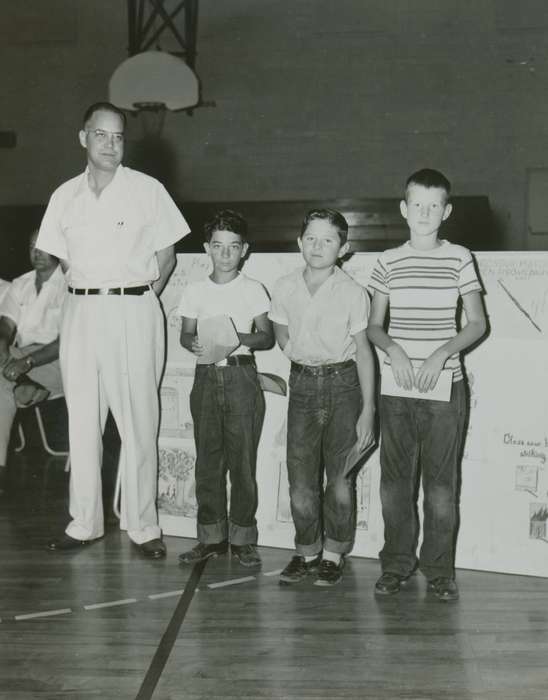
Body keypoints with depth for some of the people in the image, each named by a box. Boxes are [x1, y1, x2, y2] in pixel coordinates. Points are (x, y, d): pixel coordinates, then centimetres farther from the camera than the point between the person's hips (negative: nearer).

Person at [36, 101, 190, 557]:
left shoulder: (148, 190, 0)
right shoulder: (64, 196, 9)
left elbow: (166, 255, 6)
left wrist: (143, 296, -1)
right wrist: (88, 292, 9)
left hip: (134, 313, -3)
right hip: (81, 312, 4)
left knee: (139, 422, -2)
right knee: (82, 421, 6)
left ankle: (143, 525, 8)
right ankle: (85, 524, 16)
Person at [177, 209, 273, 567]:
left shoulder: (253, 289, 2)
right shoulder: (195, 291, 8)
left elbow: (267, 337, 2)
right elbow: (185, 334, 12)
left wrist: (240, 337, -17)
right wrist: (195, 344, -11)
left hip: (241, 378, -2)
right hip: (206, 377, 2)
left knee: (243, 460, -1)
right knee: (207, 460, 6)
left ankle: (242, 538, 11)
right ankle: (211, 537, 17)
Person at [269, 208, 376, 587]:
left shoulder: (352, 293, -7)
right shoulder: (285, 288, 1)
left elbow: (363, 351, -4)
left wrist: (368, 410, -6)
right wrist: (305, 362, 3)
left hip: (343, 384, -2)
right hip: (303, 384, 2)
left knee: (341, 478, 2)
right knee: (300, 479, 2)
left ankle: (333, 555, 19)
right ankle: (306, 551, 21)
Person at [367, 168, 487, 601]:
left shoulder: (459, 258, 2)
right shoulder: (389, 262, 7)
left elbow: (477, 323, 2)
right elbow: (374, 326, 11)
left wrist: (441, 353, -12)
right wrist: (393, 349, -10)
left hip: (444, 386, -2)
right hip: (397, 386, 2)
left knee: (442, 481, 1)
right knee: (395, 479, 6)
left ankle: (439, 569, 14)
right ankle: (397, 565, 19)